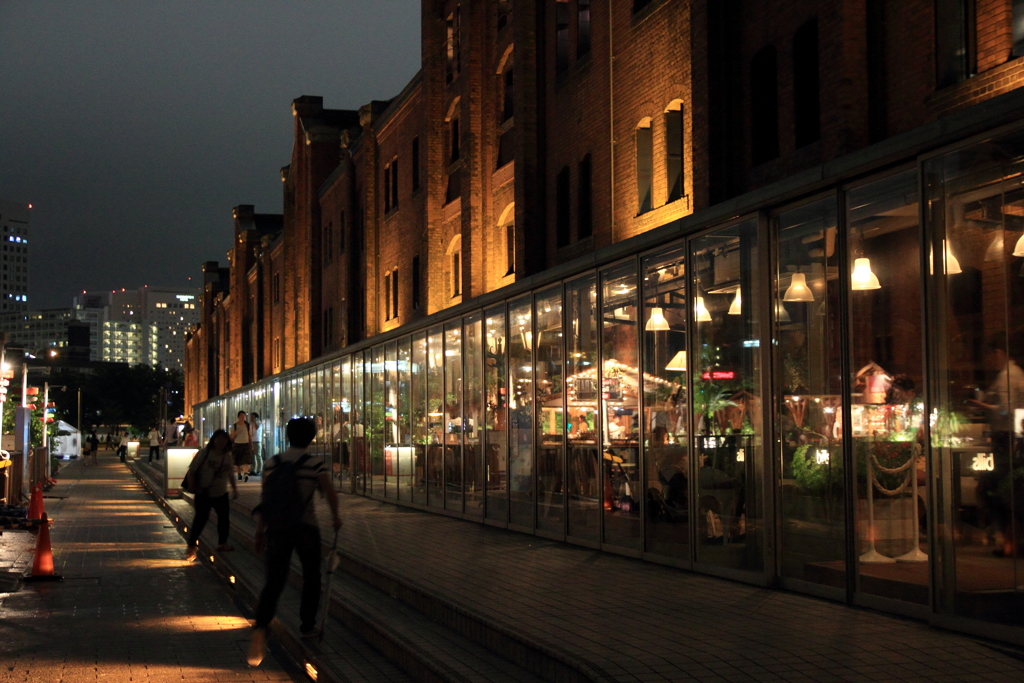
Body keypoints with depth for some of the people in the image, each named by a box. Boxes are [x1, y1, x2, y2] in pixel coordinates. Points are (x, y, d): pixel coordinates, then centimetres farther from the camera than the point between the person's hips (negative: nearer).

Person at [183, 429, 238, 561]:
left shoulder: (228, 457, 4)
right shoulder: (204, 453, -11)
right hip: (204, 494, -5)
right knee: (201, 519, -6)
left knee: (224, 518, 11)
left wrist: (234, 488, 13)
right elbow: (191, 471, -9)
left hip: (221, 494, 5)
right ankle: (192, 546, 6)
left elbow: (231, 474, 16)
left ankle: (222, 543, 29)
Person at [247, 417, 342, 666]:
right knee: (311, 576, 20)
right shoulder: (315, 464, -5)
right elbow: (330, 494, -4)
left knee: (274, 581, -2)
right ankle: (307, 625, 28)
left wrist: (260, 531, 13)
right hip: (306, 528, -2)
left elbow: (265, 498, 7)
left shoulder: (271, 463, 6)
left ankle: (260, 628, -24)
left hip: (276, 527, 2)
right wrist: (336, 517, 15)